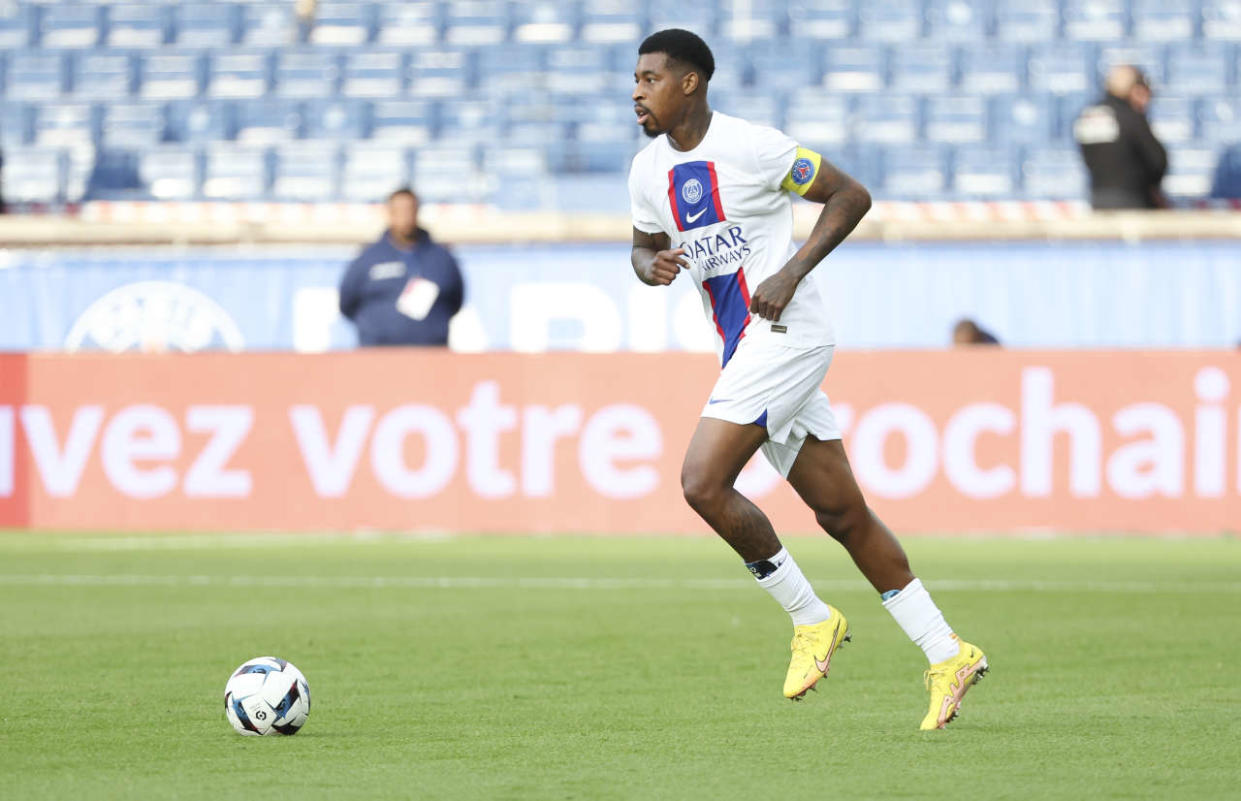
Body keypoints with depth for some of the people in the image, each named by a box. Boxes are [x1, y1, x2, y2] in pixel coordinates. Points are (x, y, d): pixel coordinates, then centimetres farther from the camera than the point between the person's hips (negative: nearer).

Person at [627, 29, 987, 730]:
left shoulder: (751, 147, -12)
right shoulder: (650, 171, 9)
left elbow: (851, 196, -7)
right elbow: (645, 247, 24)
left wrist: (792, 272, -16)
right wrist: (652, 264, -1)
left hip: (787, 334, -8)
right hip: (743, 349, 8)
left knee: (703, 482, -18)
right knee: (842, 513, 7)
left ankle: (812, 619, -3)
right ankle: (948, 654, 11)